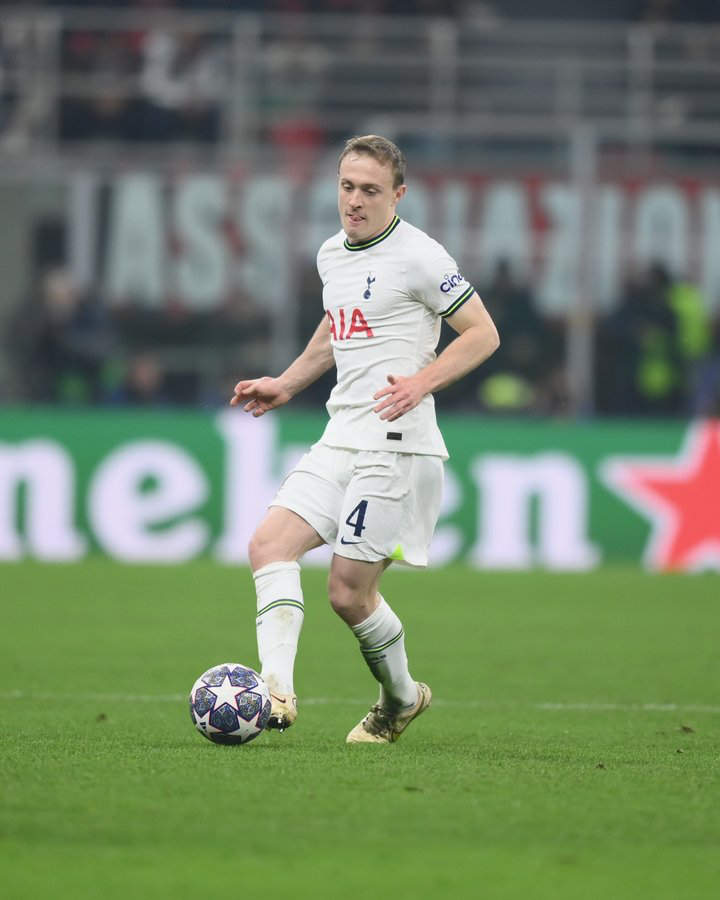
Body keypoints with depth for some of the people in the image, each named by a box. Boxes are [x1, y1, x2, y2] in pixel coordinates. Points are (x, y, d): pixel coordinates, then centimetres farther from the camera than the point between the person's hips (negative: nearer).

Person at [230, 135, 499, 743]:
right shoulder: (332, 254, 15)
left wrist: (421, 382, -19)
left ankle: (401, 698, 18)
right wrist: (285, 385, 30)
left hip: (394, 442, -8)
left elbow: (482, 334, -7)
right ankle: (277, 692, -18)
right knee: (270, 544, -10)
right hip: (340, 437, 8)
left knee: (349, 591, -7)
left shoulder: (418, 256, -9)